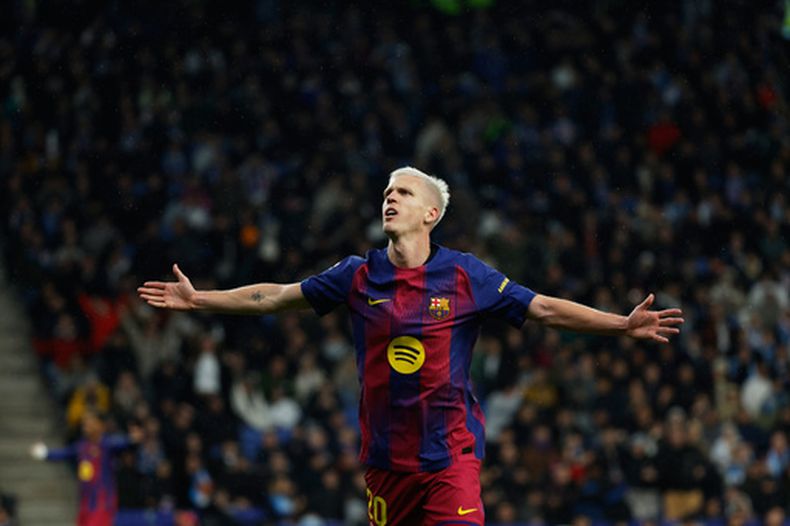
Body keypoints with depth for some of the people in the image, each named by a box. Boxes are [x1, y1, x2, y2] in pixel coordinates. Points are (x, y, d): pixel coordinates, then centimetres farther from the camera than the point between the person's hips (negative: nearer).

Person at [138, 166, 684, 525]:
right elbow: (276, 296, 12)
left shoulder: (466, 276, -2)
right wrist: (199, 299, 11)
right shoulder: (360, 276, 5)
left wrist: (623, 324, -10)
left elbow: (545, 308, -2)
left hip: (450, 452, -3)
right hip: (386, 455, 3)